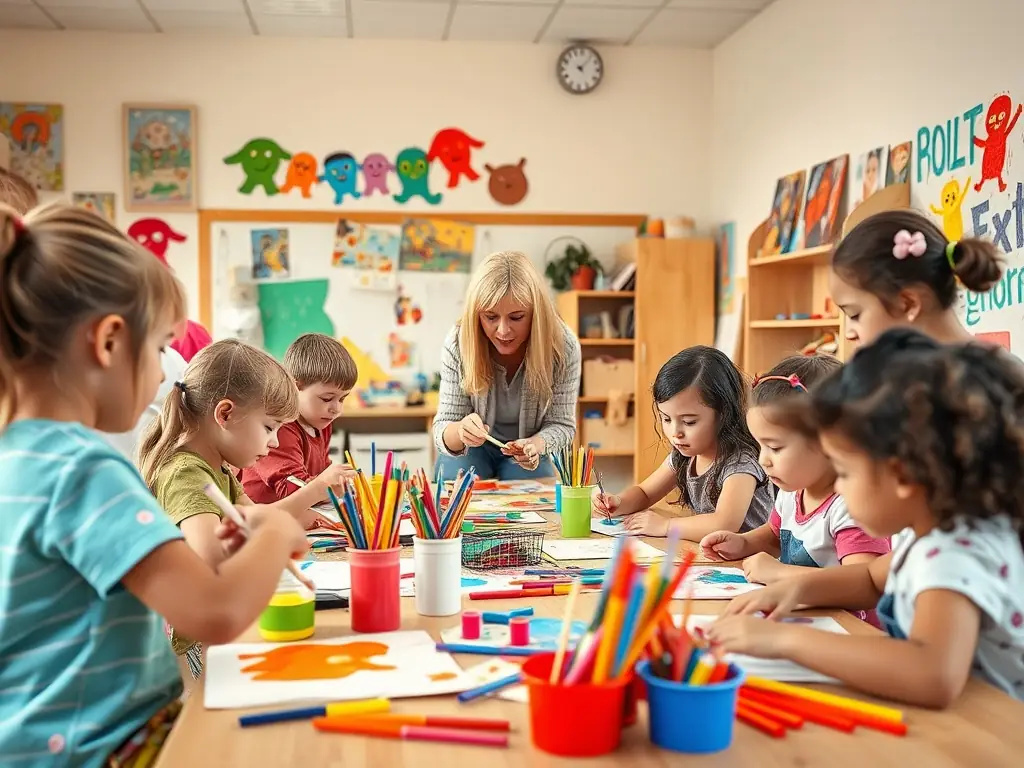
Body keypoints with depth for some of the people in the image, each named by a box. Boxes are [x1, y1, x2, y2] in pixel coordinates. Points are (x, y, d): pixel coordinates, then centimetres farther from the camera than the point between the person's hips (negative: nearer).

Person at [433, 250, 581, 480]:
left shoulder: (564, 347, -27)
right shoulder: (457, 344, -26)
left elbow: (561, 424, -16)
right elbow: (442, 427, -22)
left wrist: (535, 444, -39)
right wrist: (460, 431, -47)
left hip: (528, 451, 0)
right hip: (473, 448, 0)